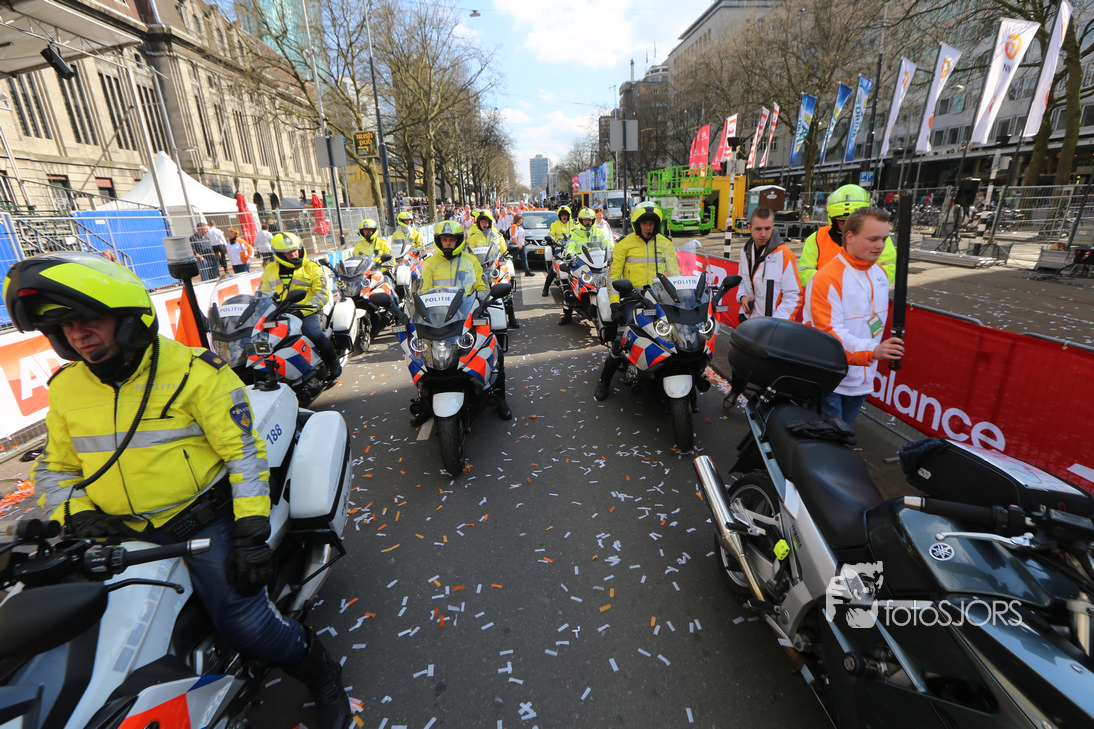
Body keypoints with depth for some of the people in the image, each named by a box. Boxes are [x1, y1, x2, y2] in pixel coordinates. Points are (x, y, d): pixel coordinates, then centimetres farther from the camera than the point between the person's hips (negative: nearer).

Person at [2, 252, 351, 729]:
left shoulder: (196, 373, -13)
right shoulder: (66, 388, 6)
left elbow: (244, 453, -13)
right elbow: (54, 469, 17)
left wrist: (251, 531, -18)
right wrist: (75, 515, -4)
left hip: (205, 522, -6)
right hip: (121, 536, 6)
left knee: (247, 627, -18)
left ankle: (318, 671, 11)